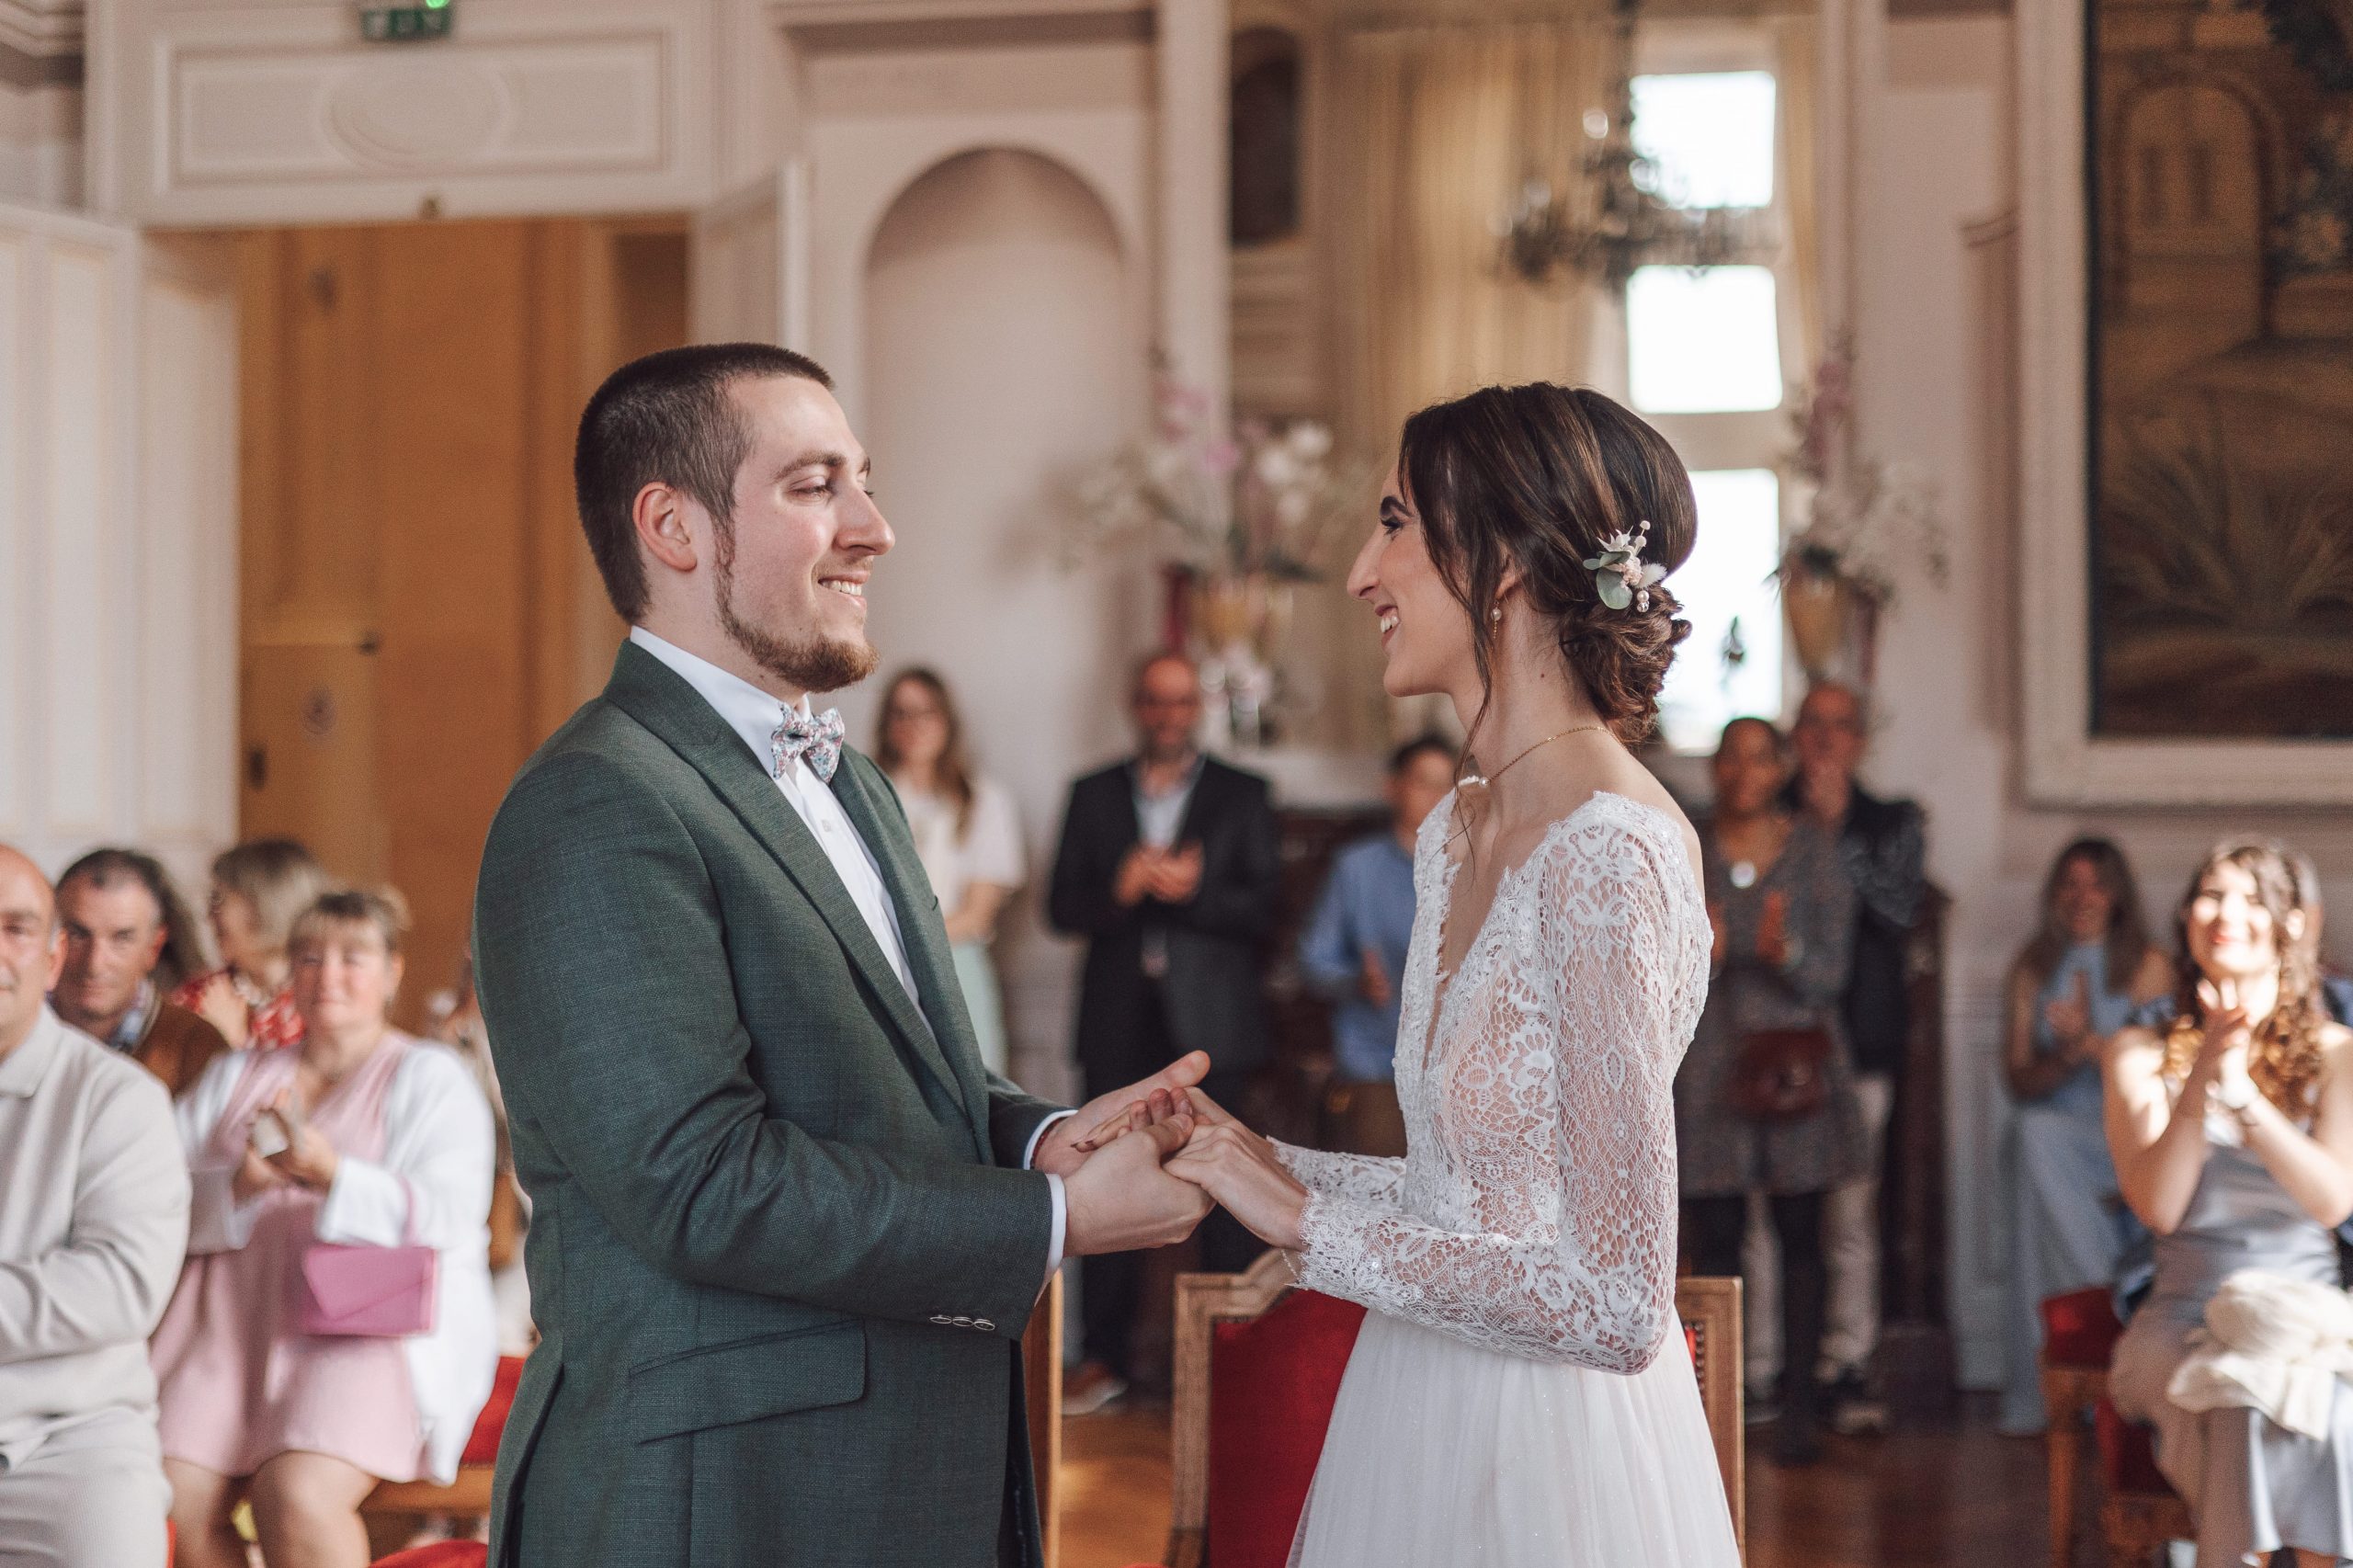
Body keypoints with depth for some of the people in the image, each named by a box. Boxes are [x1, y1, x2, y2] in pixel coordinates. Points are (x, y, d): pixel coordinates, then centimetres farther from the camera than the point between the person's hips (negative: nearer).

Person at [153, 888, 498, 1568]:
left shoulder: (430, 1078, 12)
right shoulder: (233, 1078, 24)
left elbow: (448, 1215, -4)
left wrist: (330, 1175, -18)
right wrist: (241, 1185, -9)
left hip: (370, 1325, -4)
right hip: (232, 1318, 4)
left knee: (298, 1494, -30)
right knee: (169, 1498, -22)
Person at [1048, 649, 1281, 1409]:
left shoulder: (1241, 795, 6)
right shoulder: (1093, 795, 11)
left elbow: (1266, 907, -2)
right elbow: (1062, 906, 4)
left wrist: (1194, 890, -17)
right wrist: (1119, 891, -16)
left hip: (1211, 1023, -2)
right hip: (1119, 1023, 2)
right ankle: (1106, 1356, 11)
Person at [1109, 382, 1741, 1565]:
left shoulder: (1608, 856, -21)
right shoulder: (1456, 835, 6)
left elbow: (1619, 1306, -23)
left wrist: (1310, 1222, -18)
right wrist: (1261, 1166, 0)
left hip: (1552, 1466, -8)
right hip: (1426, 1432, 8)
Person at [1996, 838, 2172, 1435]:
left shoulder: (2147, 965, 5)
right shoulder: (2032, 970, 14)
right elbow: (2019, 1081, 8)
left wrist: (2092, 1043, -16)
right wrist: (2066, 1056, -11)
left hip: (2127, 1136, -3)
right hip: (2053, 1134, 3)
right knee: (2032, 1135, -34)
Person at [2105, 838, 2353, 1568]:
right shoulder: (2144, 1054, 8)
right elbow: (2156, 1205, -4)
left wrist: (2240, 1094, -18)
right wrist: (2201, 1080, -16)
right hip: (2187, 1313, 0)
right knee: (2248, 1407, -35)